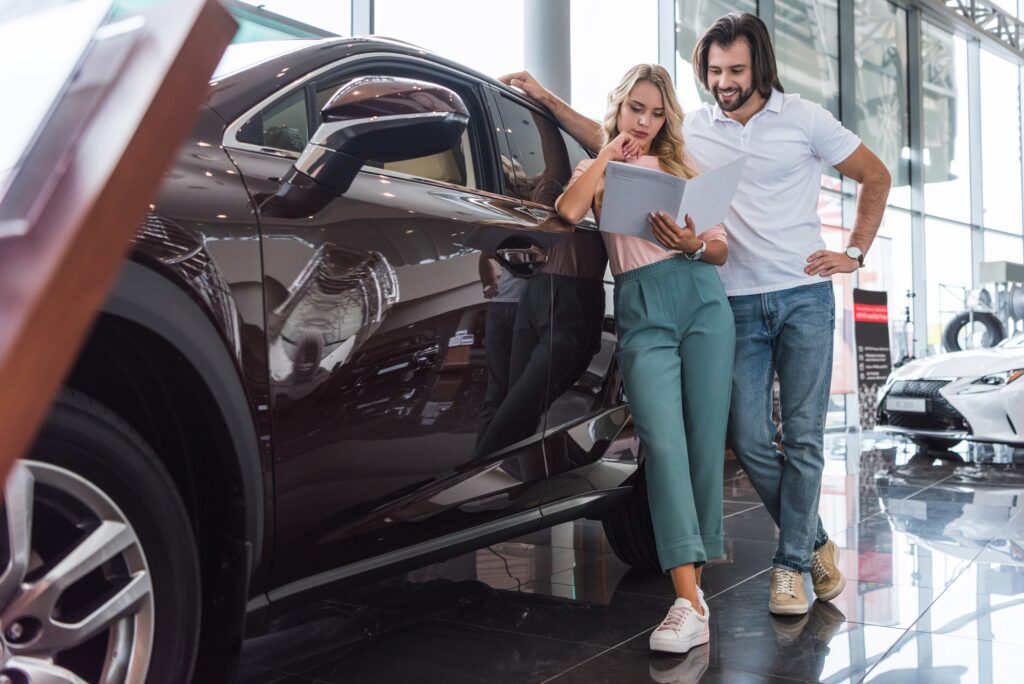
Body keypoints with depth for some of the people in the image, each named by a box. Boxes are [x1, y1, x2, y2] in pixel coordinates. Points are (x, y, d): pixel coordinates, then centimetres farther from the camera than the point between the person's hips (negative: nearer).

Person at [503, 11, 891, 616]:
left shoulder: (803, 119, 3)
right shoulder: (693, 128, 8)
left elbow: (876, 177, 12)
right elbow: (610, 140, 14)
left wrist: (855, 253, 5)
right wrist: (546, 98, 8)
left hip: (803, 298, -2)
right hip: (738, 305, 2)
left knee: (804, 436, -1)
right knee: (749, 439, -1)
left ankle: (791, 564, 12)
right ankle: (816, 542, 20)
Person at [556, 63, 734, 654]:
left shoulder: (683, 167, 22)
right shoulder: (599, 170, 19)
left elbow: (722, 249, 17)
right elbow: (568, 211, -6)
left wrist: (694, 244, -6)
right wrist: (609, 154, 4)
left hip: (703, 301, 2)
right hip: (642, 313, -2)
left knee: (706, 441, -3)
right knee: (663, 442, -17)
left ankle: (696, 567, 12)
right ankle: (689, 601, -20)